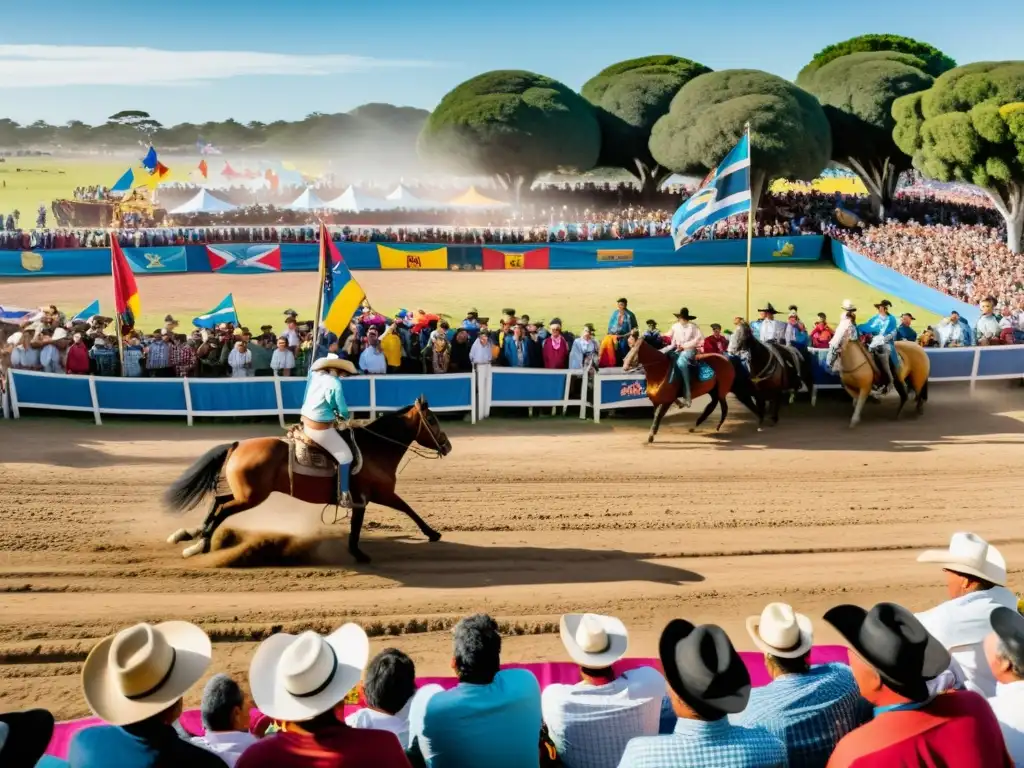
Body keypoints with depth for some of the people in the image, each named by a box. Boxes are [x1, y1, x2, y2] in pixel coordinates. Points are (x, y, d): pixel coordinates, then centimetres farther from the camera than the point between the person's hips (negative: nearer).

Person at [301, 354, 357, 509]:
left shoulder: (315, 376, 1)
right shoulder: (334, 383, -18)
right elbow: (342, 410, -12)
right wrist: (345, 417, 11)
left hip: (307, 423, 9)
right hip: (321, 428, -9)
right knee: (345, 456, 2)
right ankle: (343, 495, 4)